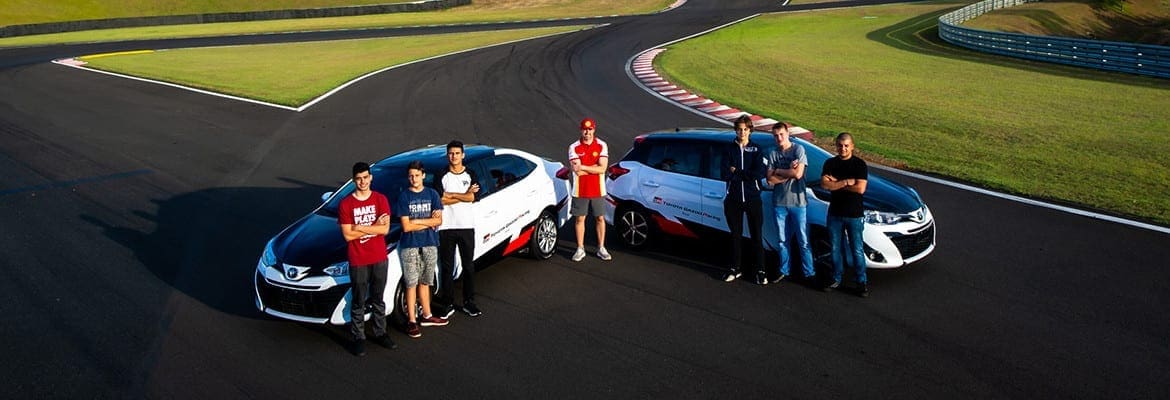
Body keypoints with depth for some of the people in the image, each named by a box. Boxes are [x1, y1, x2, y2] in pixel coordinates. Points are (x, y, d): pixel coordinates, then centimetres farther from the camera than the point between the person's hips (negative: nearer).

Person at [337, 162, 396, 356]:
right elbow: (348, 235, -12)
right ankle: (358, 338, 17)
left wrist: (360, 228, -16)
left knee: (378, 299, 16)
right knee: (359, 302, 6)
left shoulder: (381, 200, -1)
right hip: (358, 260, -2)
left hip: (379, 258, 2)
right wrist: (374, 227, -12)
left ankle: (380, 333, 28)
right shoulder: (346, 204, -7)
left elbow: (385, 229, -10)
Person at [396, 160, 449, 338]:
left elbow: (438, 221, -4)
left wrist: (417, 221, -13)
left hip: (430, 244, 3)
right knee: (411, 284, 1)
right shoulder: (403, 196, -6)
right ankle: (412, 321, 7)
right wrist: (429, 222, -9)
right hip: (410, 246, -3)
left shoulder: (432, 194, 3)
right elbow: (406, 227, -12)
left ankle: (427, 316, 26)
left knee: (424, 282, 15)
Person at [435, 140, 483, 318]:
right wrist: (464, 195, -9)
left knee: (468, 265, 7)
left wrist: (449, 195, -10)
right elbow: (441, 200, -12)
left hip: (466, 226, 1)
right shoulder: (441, 177, 1)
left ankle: (468, 302, 17)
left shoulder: (471, 175, 4)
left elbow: (472, 198, -10)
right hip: (446, 228, -1)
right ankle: (449, 304, 13)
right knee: (447, 267, 5)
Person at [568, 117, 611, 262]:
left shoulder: (602, 146, -2)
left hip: (598, 190, 1)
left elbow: (602, 169, -13)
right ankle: (580, 249, 17)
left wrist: (583, 167, -15)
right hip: (580, 191, 0)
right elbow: (577, 171, -14)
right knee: (580, 219, 6)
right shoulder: (574, 147, -4)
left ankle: (601, 248, 19)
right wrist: (595, 166, -13)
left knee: (600, 218, 8)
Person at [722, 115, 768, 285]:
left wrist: (736, 172, -13)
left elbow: (760, 173, -14)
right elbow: (725, 174, -10)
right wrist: (747, 174, -15)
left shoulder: (756, 150, 2)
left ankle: (760, 271, 8)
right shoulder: (729, 150, 4)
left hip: (752, 199, -1)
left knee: (756, 236, 2)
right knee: (736, 235, 10)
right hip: (733, 199, 1)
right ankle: (735, 269, 20)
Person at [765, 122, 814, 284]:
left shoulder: (798, 150, -4)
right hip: (779, 202, 4)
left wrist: (778, 171, -5)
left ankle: (808, 273, 8)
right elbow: (770, 180, -2)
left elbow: (798, 174, -16)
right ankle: (784, 271, 23)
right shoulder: (773, 154, 7)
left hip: (798, 201, -4)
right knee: (783, 240, 12)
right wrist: (789, 172, -10)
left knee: (803, 240, 1)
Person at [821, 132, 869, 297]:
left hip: (854, 215, -3)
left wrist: (836, 183, -12)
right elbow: (824, 184, -11)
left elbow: (860, 188, -18)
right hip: (835, 213, 3)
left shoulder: (860, 164, -6)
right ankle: (836, 278, 25)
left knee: (857, 250, 3)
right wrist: (846, 182, -18)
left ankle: (862, 282, 12)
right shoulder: (830, 163, 3)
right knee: (836, 248, 12)